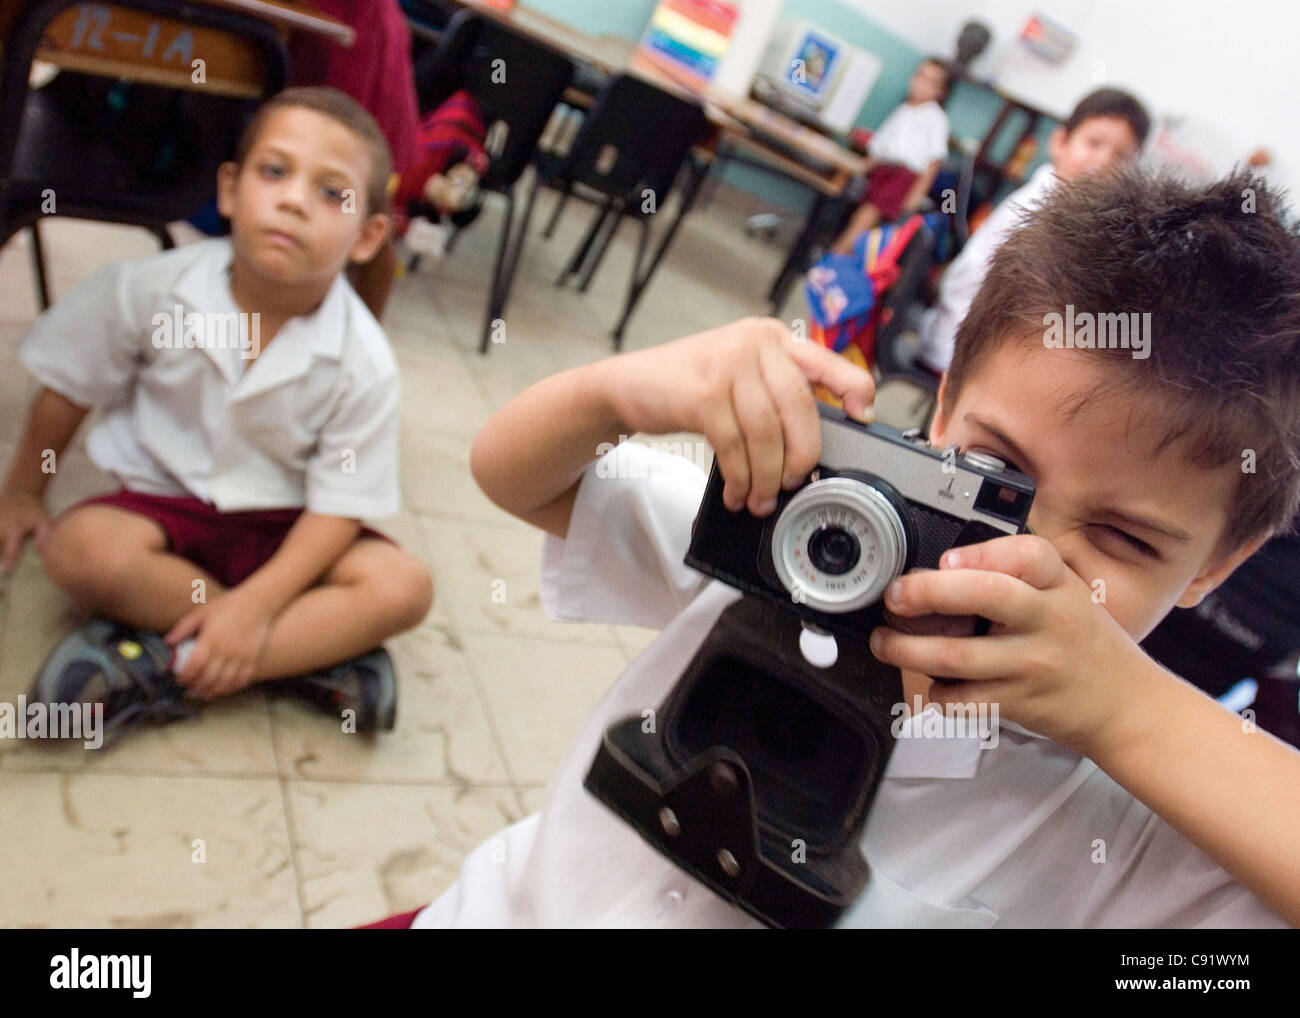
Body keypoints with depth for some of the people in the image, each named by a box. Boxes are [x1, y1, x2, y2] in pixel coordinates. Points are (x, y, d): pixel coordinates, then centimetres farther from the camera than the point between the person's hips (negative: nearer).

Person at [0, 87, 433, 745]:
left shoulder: (363, 363, -18)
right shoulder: (154, 290, -15)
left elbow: (340, 505, -16)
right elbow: (69, 387, 2)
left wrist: (256, 604, -26)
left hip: (282, 528, 0)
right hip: (161, 502, 1)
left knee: (403, 587, -24)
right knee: (82, 548, -31)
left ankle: (165, 671, -25)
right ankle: (313, 650, -20)